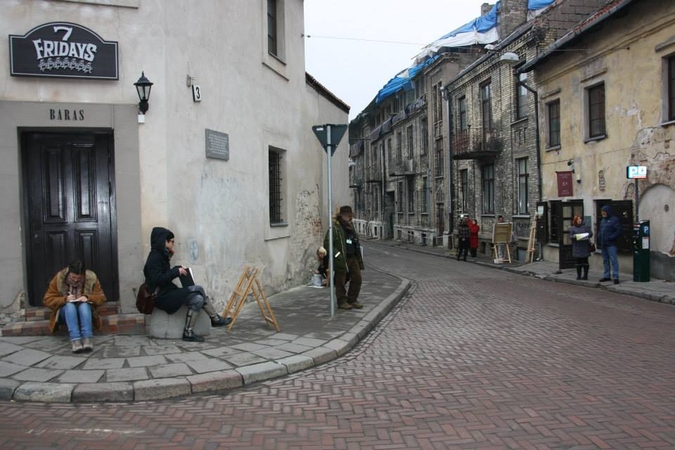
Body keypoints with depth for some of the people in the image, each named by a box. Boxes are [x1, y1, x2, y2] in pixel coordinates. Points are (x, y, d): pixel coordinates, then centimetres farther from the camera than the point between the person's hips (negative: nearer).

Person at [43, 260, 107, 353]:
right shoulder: (59, 278, -12)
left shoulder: (92, 278, -11)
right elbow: (47, 300, -11)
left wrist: (88, 297, -27)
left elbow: (101, 298, -7)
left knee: (84, 305, -34)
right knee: (69, 305, -34)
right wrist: (65, 299, -28)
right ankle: (75, 339, -49)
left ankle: (88, 338, -48)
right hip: (65, 311, 0)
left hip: (85, 310, 0)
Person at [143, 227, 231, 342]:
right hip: (161, 296, -9)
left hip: (168, 292, 9)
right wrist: (176, 271, -19)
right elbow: (157, 280, -24)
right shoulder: (154, 257, -13)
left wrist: (177, 269, 5)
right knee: (198, 289, -18)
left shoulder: (160, 255, 15)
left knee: (198, 298, -5)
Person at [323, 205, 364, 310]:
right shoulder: (334, 227, -10)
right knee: (341, 281, 1)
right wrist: (337, 254, -20)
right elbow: (327, 243, -16)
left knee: (357, 278, 6)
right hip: (341, 259, -7)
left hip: (352, 258, 7)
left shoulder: (350, 226, 15)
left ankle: (352, 300, 20)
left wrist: (359, 256, 17)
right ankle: (342, 302, 13)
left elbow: (356, 241, 27)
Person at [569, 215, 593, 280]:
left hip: (585, 247, 0)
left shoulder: (586, 226, 8)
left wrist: (587, 235, -16)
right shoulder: (572, 228, 9)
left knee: (585, 261, -1)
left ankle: (585, 275, 4)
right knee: (578, 261, 3)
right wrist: (574, 236, -17)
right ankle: (578, 275, 9)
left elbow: (591, 233, 5)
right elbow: (570, 236, 4)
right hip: (577, 247, 0)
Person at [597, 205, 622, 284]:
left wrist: (610, 238, -19)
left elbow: (618, 231, -13)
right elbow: (599, 230, 24)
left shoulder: (614, 219, -7)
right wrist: (599, 238, 7)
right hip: (603, 244, 8)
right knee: (605, 260, 13)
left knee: (613, 260, -7)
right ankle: (606, 276, 21)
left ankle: (615, 277, -6)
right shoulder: (603, 220, 16)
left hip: (611, 244, -8)